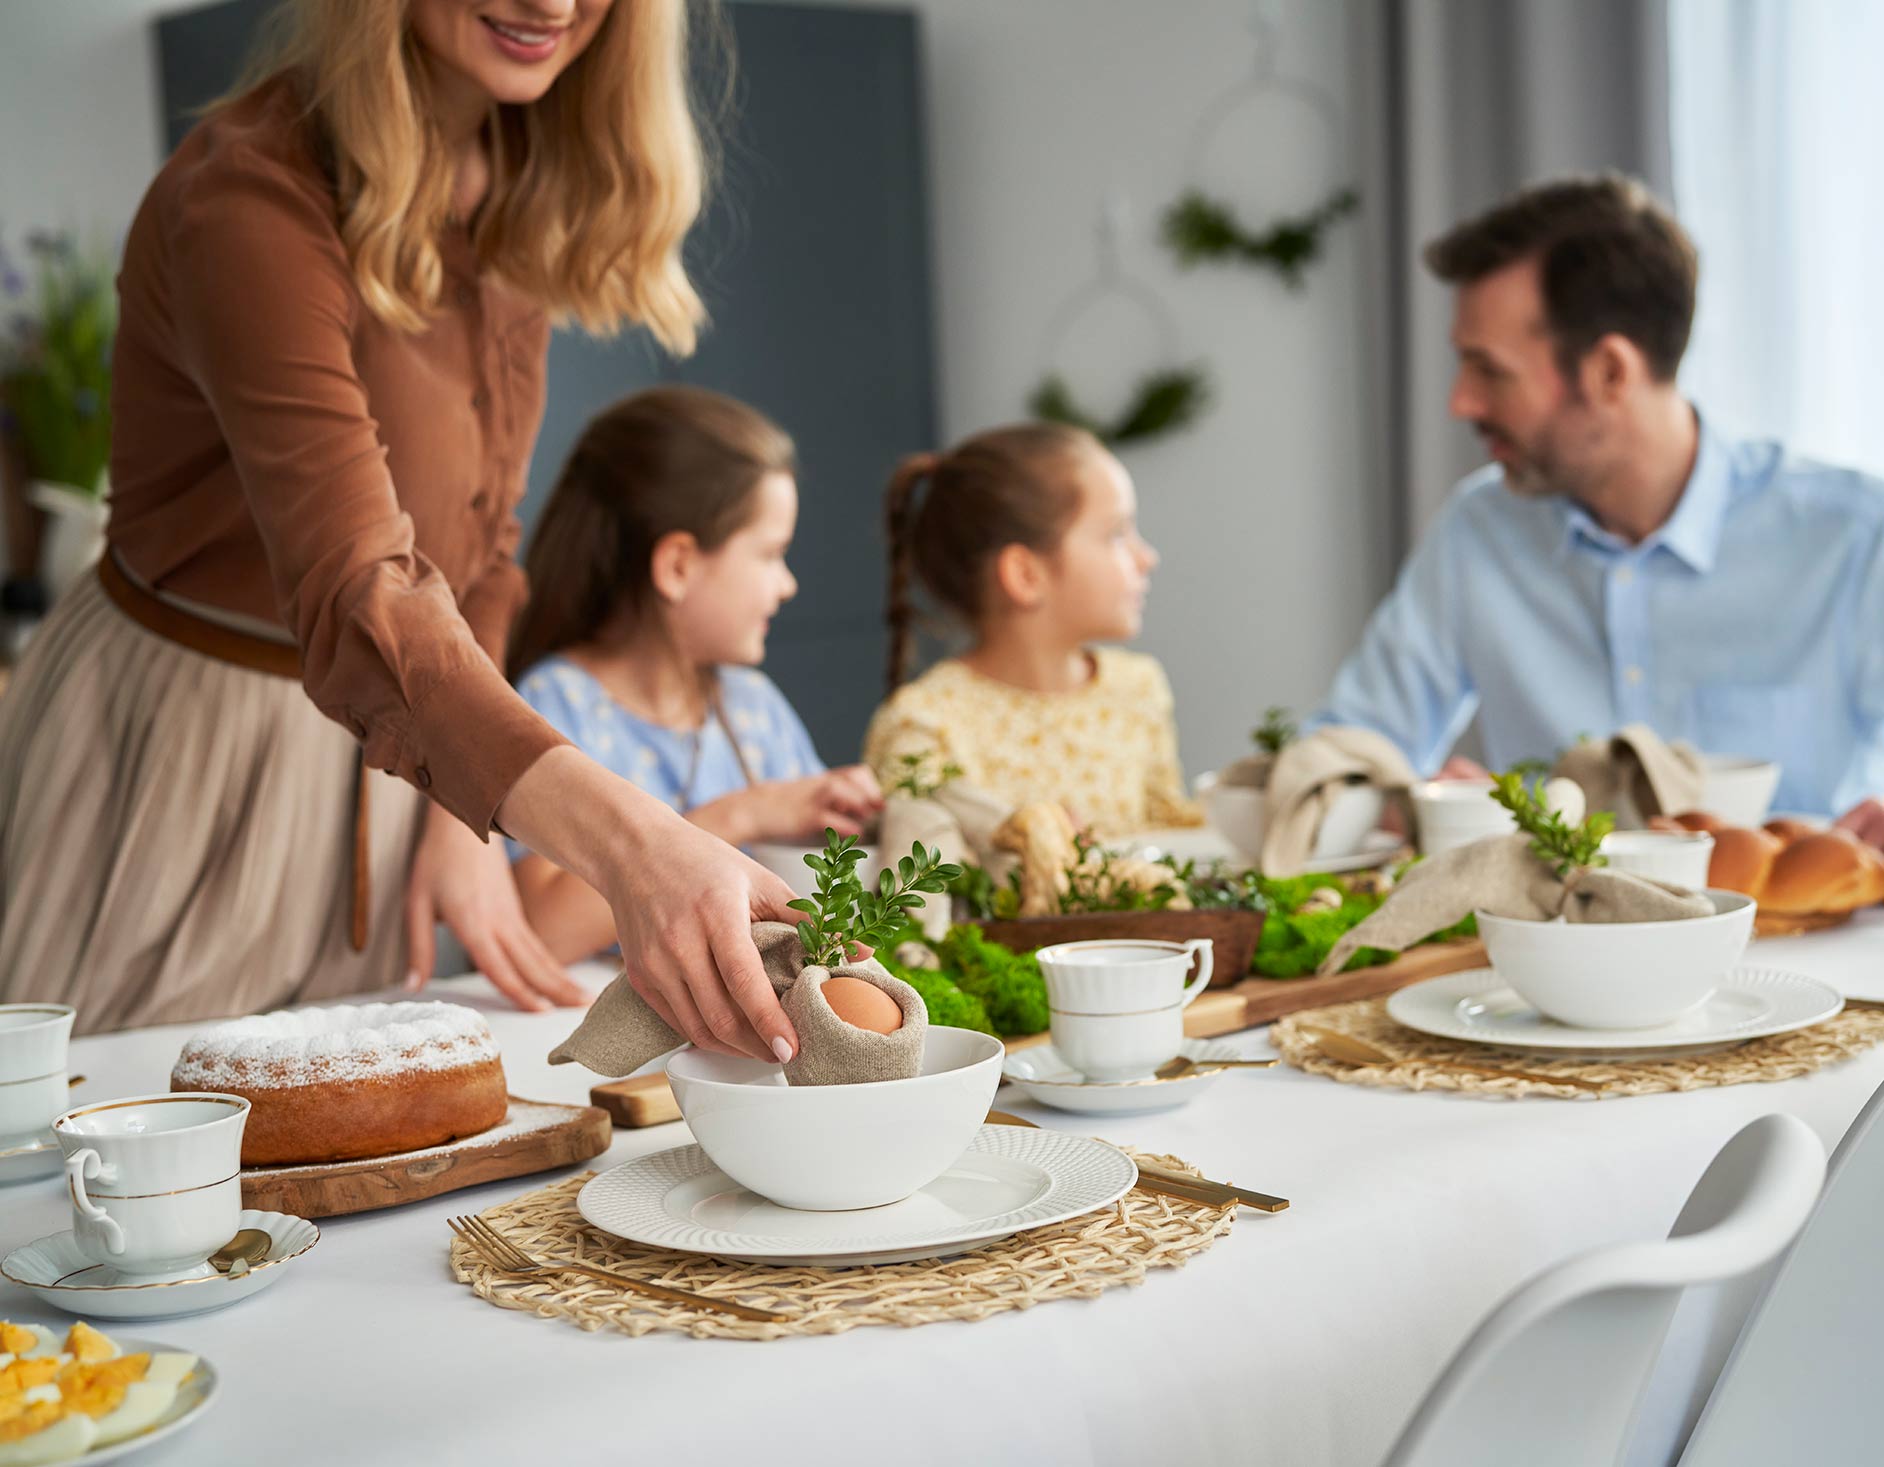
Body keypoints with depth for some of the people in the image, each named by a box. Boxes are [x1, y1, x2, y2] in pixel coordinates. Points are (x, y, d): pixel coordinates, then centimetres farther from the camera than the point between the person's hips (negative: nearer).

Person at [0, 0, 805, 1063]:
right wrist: (624, 839, -55)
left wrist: (465, 820, -1)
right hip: (178, 763, -7)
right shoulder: (250, 204, -27)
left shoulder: (521, 196, -1)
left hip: (376, 765, 7)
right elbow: (353, 597, -41)